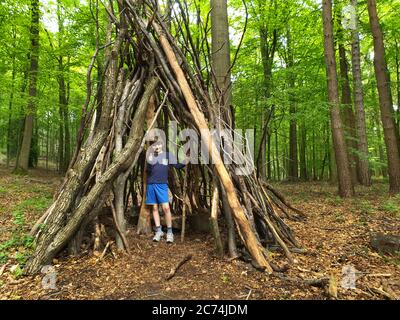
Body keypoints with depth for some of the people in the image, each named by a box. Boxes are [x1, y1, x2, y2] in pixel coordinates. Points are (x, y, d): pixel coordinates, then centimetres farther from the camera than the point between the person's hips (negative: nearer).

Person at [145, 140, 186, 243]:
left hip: (162, 184, -2)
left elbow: (177, 165, 5)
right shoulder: (150, 154, 8)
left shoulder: (168, 155, 7)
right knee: (154, 208, 7)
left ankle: (169, 232, 3)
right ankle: (158, 231, 19)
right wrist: (151, 151, -24)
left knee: (166, 207, -9)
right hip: (151, 184, 2)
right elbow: (150, 162, -11)